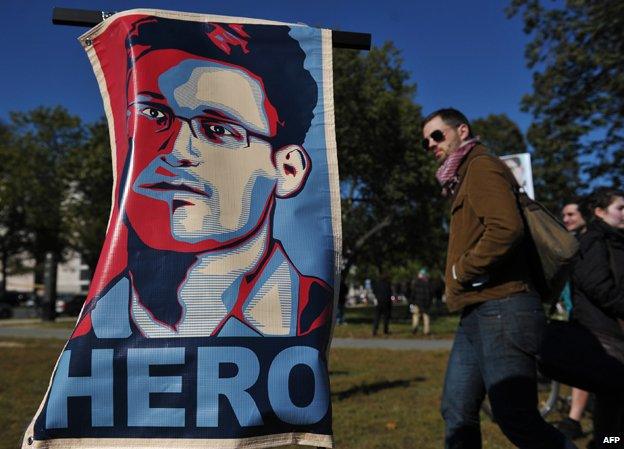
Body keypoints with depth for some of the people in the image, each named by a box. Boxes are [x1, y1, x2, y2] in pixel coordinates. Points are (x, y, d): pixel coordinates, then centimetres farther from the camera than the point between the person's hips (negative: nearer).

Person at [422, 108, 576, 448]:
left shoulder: (481, 166, -6)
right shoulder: (463, 178, 23)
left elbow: (506, 229, -23)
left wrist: (461, 271, -12)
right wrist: (457, 286, 7)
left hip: (501, 309, -10)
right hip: (477, 312, 10)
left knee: (517, 421, -5)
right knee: (457, 413, 11)